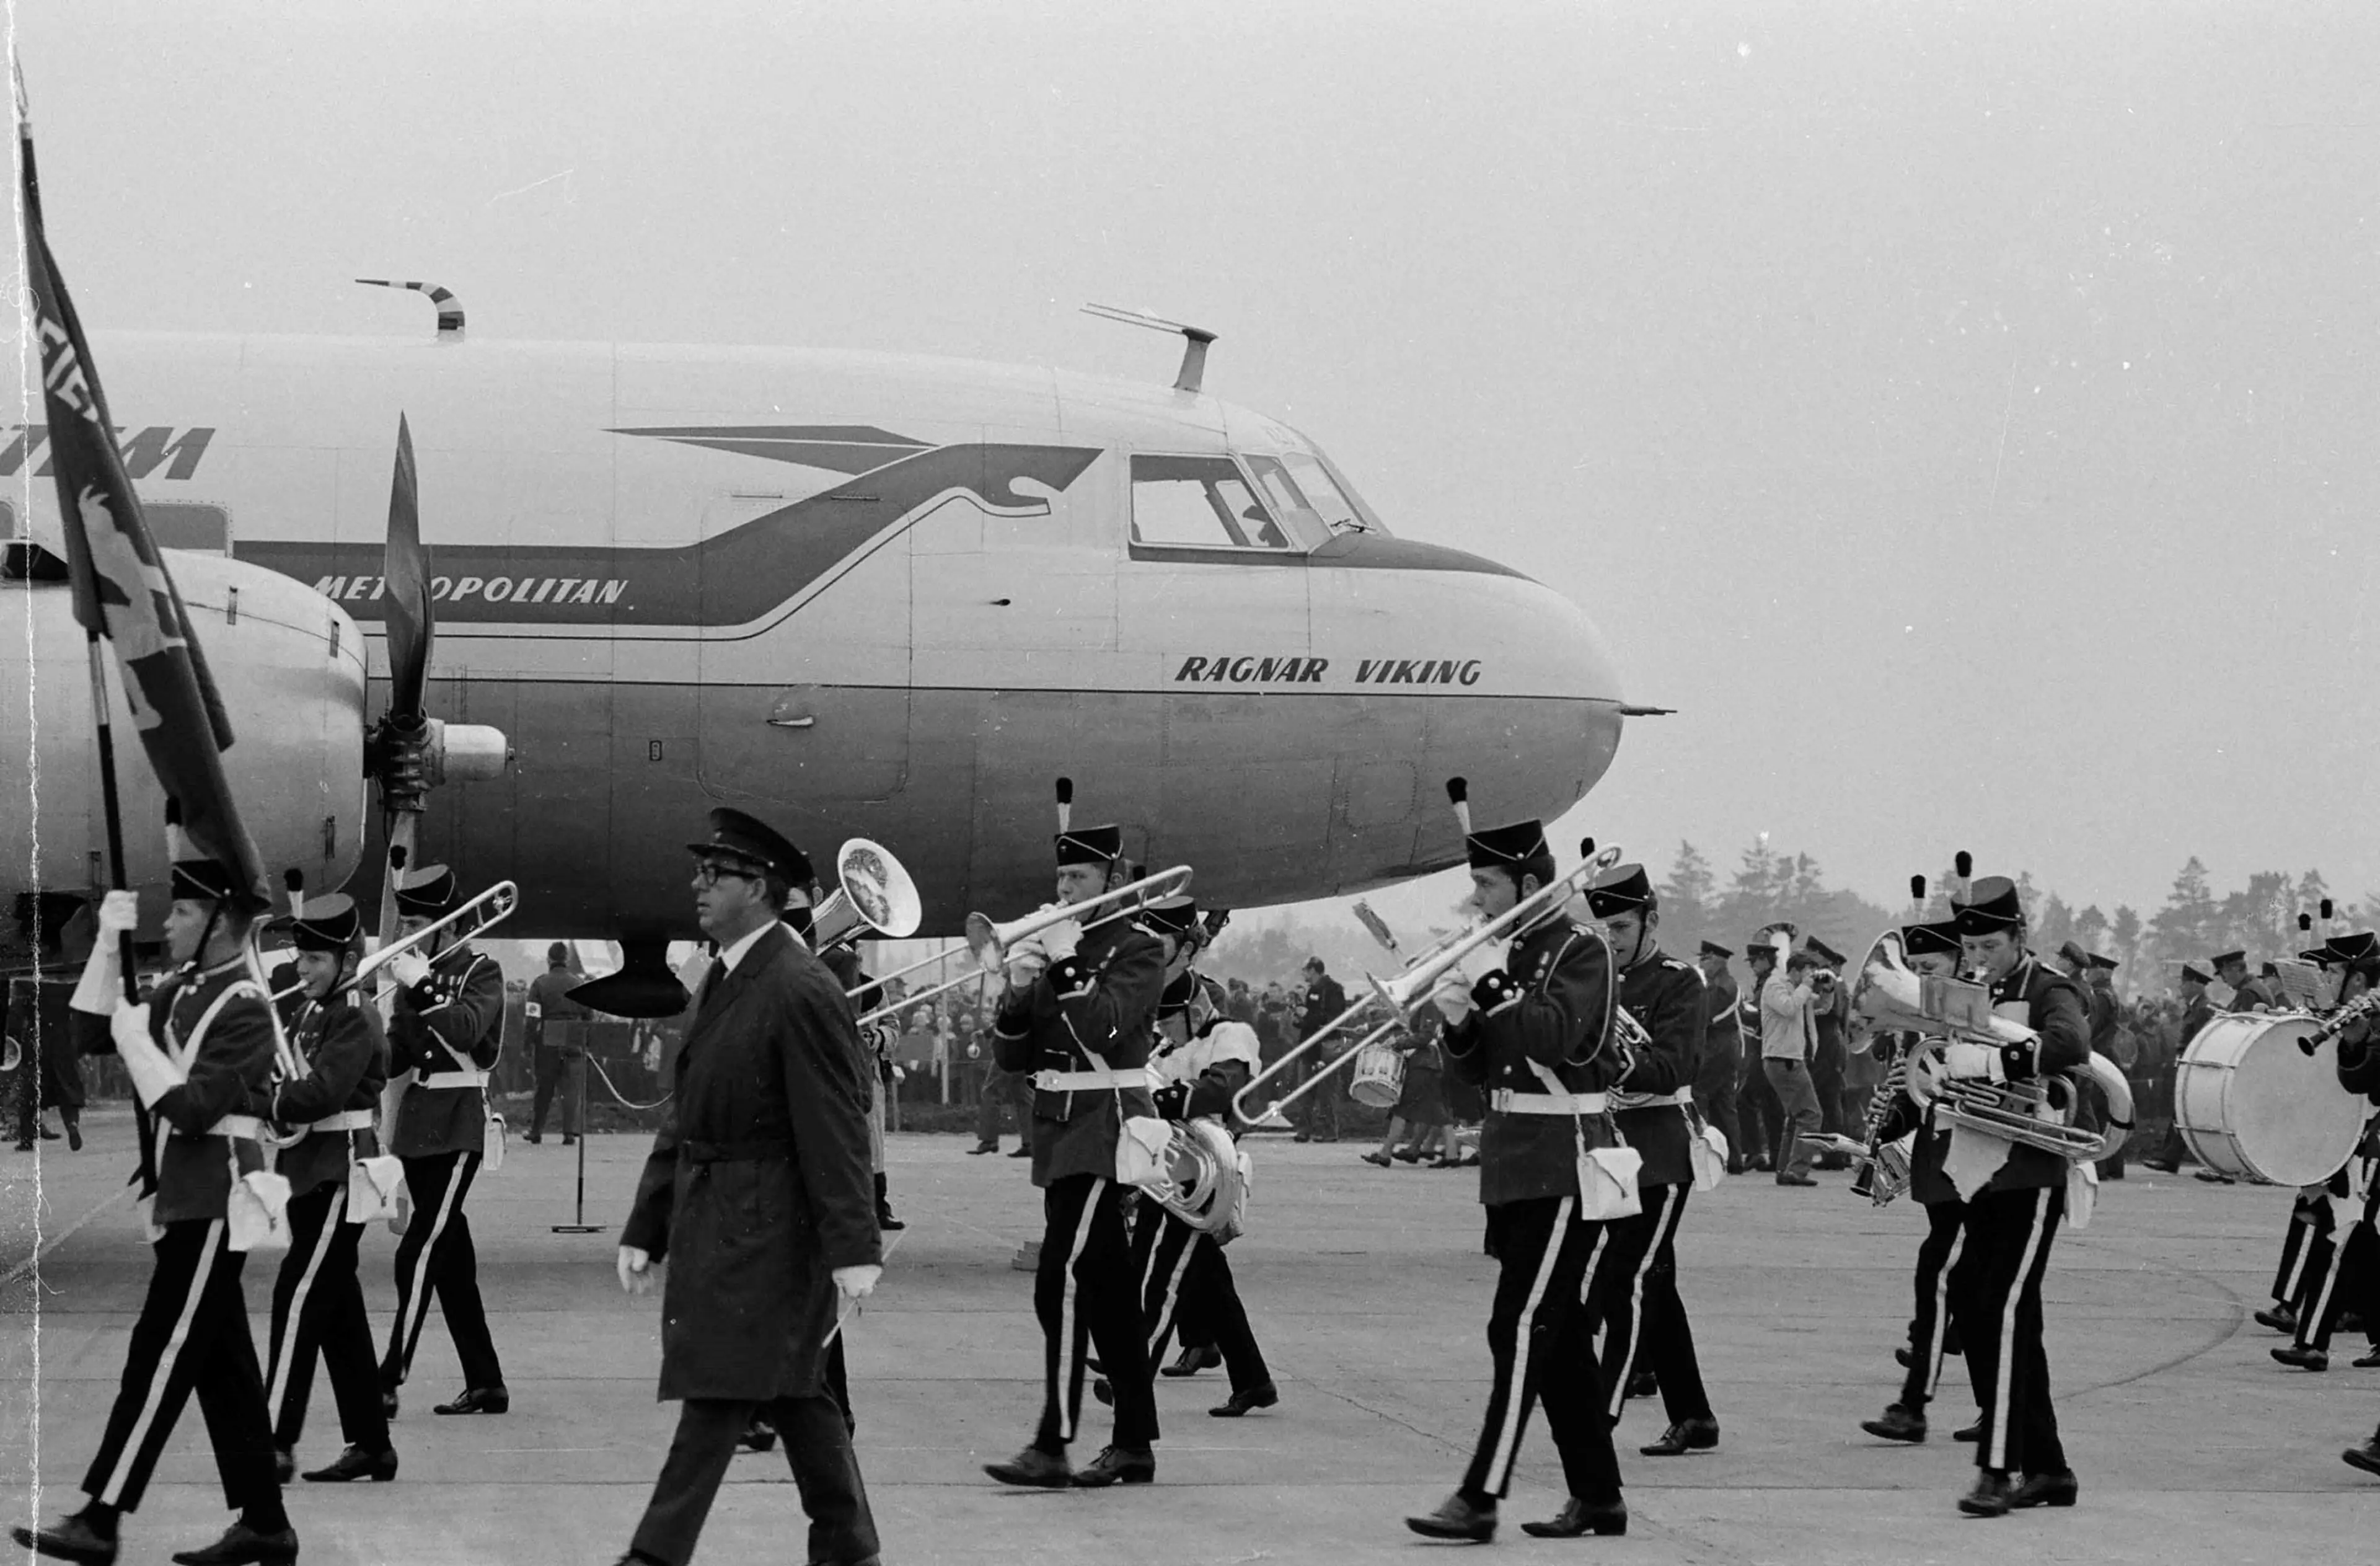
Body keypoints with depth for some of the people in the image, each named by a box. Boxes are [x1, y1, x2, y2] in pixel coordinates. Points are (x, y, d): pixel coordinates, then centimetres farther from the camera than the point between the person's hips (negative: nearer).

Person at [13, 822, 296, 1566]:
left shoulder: (245, 1010, -16)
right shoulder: (186, 987, 11)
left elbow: (188, 1109, -22)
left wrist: (134, 1037, -16)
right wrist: (107, 942, -2)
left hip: (213, 1204, -9)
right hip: (185, 1198, 9)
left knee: (159, 1356, -7)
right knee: (223, 1365, 10)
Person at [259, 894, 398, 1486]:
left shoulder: (355, 1020, -13)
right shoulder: (312, 1015, 15)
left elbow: (321, 1094, -24)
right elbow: (288, 1086, 14)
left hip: (340, 1176, -9)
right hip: (312, 1174, 9)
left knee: (298, 1299, -11)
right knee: (338, 1311, 10)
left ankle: (277, 1443, -12)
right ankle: (370, 1444, 15)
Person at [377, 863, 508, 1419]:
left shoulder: (481, 972, -5)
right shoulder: (414, 976, 14)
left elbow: (465, 1029, -23)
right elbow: (396, 1055, 13)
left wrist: (420, 987, -22)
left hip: (459, 1128, -8)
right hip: (418, 1127, 8)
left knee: (420, 1253, -13)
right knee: (450, 1259, 9)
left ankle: (389, 1381, -15)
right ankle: (485, 1383, 16)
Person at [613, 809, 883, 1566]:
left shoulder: (802, 991, -15)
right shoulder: (722, 981, 13)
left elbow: (837, 1128, -18)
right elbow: (683, 1115, 16)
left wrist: (854, 1248, -21)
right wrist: (645, 1230, 15)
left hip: (763, 1232, -9)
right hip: (709, 1218, 9)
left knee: (717, 1394, -7)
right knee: (795, 1393, 14)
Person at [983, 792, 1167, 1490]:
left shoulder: (1138, 949, -6)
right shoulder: (1057, 945, 15)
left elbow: (1104, 1026, -23)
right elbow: (1013, 1055, 11)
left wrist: (1063, 968, -17)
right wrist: (1019, 992, -6)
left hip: (1105, 1132, -8)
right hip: (1061, 1136, 8)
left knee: (1062, 1284, -15)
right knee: (1108, 1293, 10)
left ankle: (1052, 1445, -17)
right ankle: (1134, 1444, 15)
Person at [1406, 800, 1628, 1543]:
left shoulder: (1582, 952, -9)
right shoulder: (1506, 957, 14)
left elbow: (1557, 1032, -26)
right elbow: (1476, 1068, 14)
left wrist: (1480, 1003, -27)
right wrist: (1461, 1026, -5)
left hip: (1564, 1166, -8)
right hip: (1513, 1167, 8)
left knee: (1521, 1329, -11)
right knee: (1560, 1336, 11)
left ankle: (1480, 1498, -13)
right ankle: (1597, 1497, 17)